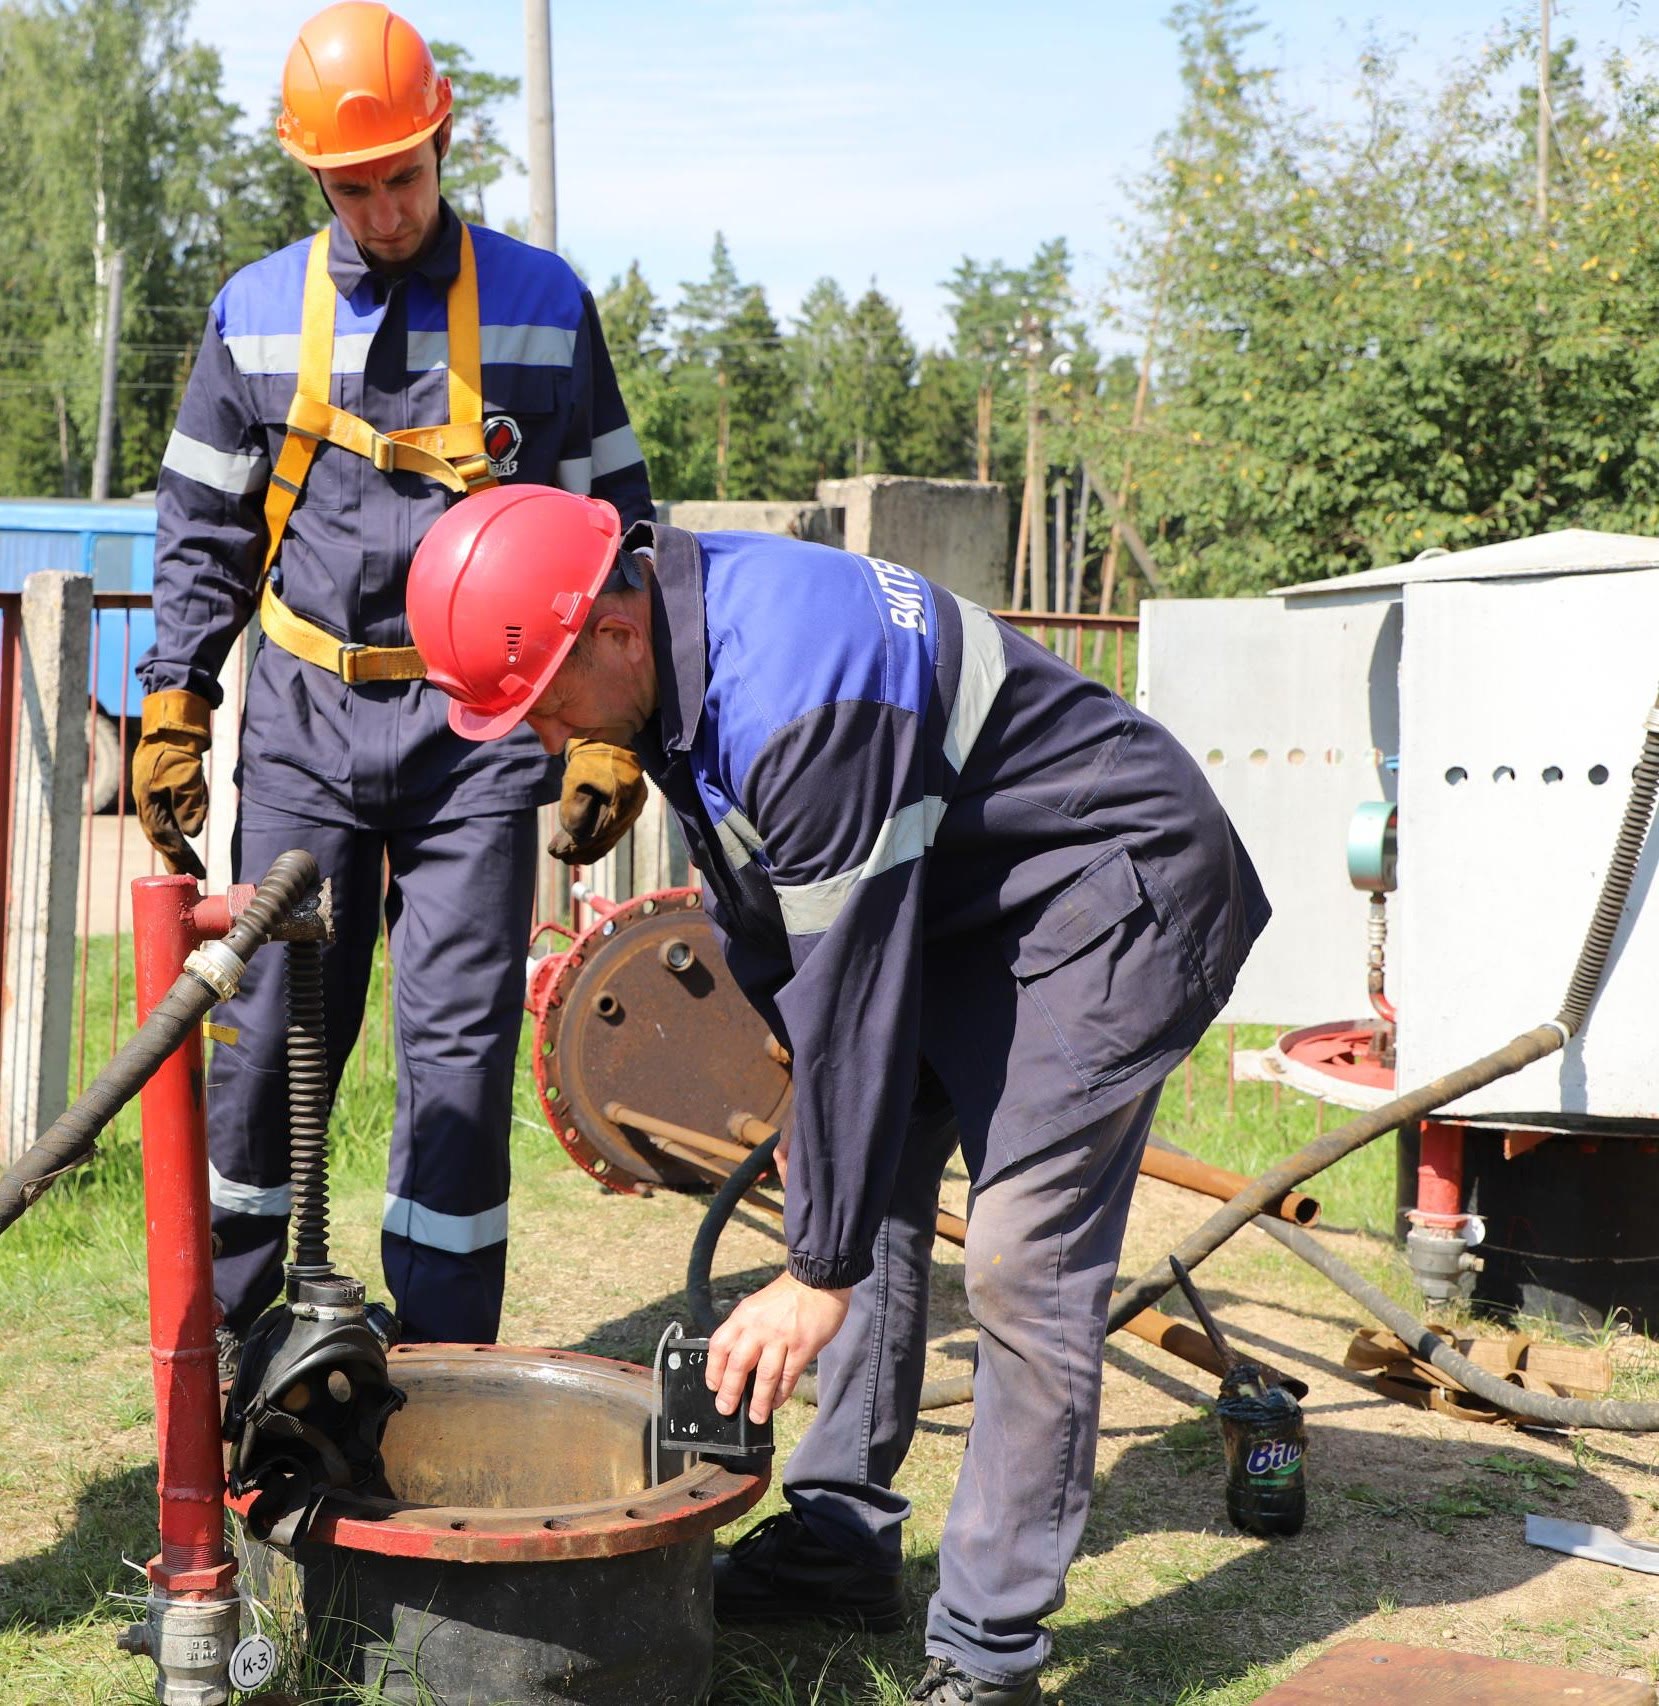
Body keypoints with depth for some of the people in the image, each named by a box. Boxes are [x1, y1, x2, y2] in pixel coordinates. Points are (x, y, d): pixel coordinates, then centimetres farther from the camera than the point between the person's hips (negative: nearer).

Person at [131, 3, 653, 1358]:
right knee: (269, 1031, 2)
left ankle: (440, 1367, 8)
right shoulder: (257, 311, 7)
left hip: (477, 726, -1)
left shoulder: (543, 304, 2)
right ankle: (228, 1326, 20)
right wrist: (172, 713, 4)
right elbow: (202, 533, 12)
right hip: (302, 722, 2)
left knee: (460, 1042, -1)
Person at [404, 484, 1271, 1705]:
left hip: (1121, 893, -10)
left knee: (1022, 1255, -14)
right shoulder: (680, 640, -3)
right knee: (874, 1180, 10)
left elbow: (850, 996, -30)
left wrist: (818, 1276, -23)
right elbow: (758, 897, 12)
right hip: (959, 893, 10)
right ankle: (842, 1537, 22)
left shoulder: (799, 697, -33)